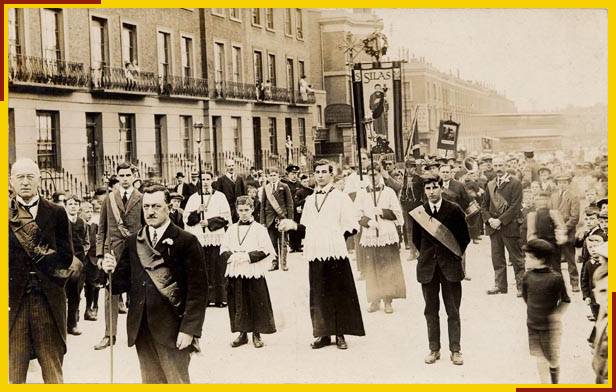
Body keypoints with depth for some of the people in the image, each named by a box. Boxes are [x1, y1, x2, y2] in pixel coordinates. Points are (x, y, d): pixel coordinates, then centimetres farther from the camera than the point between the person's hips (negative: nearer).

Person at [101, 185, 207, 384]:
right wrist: (112, 271, -14)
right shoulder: (133, 242, 9)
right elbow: (125, 281, 8)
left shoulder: (186, 241, -7)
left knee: (177, 382, 3)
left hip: (172, 329, -5)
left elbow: (197, 290, -9)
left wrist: (189, 329, -15)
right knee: (150, 383, 13)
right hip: (141, 329, 5)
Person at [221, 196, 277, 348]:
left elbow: (266, 251, -8)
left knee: (256, 304, 0)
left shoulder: (259, 229, -1)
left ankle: (257, 334, 10)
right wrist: (232, 256, -10)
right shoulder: (231, 229, 11)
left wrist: (248, 256, -16)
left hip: (254, 273, -3)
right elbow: (223, 249, 10)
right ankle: (242, 333, 17)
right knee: (238, 304, 7)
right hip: (235, 272, 3)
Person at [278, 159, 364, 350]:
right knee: (319, 295, 5)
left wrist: (337, 236, -7)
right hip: (315, 253, 4)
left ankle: (340, 334, 6)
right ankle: (324, 334, 12)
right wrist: (294, 225, 2)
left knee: (339, 294, -1)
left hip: (336, 253, -4)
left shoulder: (340, 197, 0)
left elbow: (352, 225, -3)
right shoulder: (310, 200, 15)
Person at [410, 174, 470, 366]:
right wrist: (427, 255, 11)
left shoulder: (454, 210, -4)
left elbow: (465, 237, 4)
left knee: (453, 311, 2)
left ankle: (455, 350, 8)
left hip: (450, 266, -2)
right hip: (428, 267, 2)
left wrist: (455, 255, 5)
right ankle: (434, 350, 15)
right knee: (431, 311, 7)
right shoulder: (418, 213, 1)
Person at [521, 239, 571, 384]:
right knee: (540, 357, 8)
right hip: (532, 323, 3)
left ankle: (555, 384, 30)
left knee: (553, 359, 5)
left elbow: (565, 300, -4)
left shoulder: (555, 278, -16)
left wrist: (556, 314, -9)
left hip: (550, 325, -3)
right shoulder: (527, 277, -4)